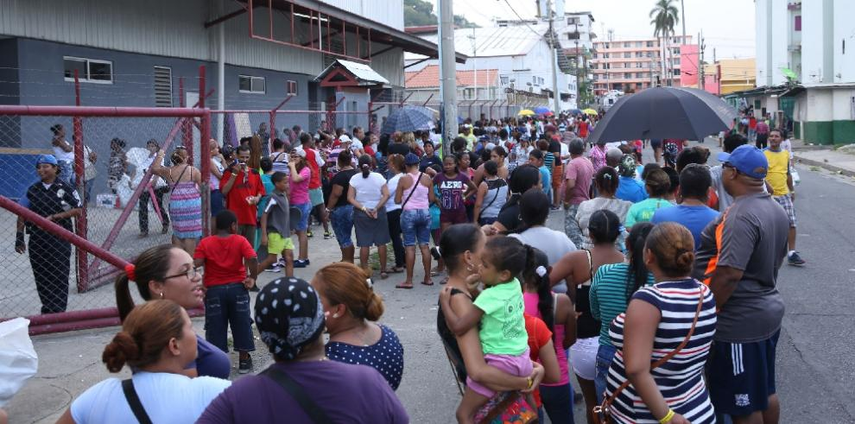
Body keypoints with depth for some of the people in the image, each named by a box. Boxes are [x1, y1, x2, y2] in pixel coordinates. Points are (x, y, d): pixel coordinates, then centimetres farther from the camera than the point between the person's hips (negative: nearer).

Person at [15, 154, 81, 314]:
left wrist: (53, 217, -13)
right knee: (41, 277, 10)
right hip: (37, 239, 4)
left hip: (60, 238, -4)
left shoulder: (65, 188, -3)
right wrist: (19, 238, 4)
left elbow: (78, 210, -5)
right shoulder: (32, 190, 9)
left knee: (59, 276, -4)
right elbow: (22, 215, 10)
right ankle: (47, 308, 23)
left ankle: (58, 312, -1)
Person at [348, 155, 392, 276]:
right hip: (379, 212, 0)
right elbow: (386, 195, -11)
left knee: (364, 244, 3)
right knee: (381, 242, 9)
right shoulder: (378, 177, -5)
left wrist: (363, 208, -12)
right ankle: (383, 271, 14)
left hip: (361, 213, 0)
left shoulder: (354, 178, -5)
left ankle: (365, 271, 7)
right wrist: (377, 208, -12)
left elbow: (350, 198, -10)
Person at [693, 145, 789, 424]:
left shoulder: (741, 216, -24)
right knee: (765, 393, 22)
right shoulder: (776, 209, 7)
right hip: (769, 310, 10)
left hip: (740, 323, -10)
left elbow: (730, 274, -29)